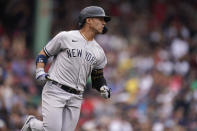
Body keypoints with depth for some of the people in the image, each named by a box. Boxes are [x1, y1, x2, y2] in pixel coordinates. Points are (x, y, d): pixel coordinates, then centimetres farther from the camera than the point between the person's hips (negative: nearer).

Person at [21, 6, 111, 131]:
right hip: (55, 91, -5)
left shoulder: (99, 52, 14)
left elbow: (97, 77, 21)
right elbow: (43, 54, 6)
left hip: (76, 98, 5)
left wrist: (103, 88, 0)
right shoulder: (66, 37, -1)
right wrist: (40, 72, -10)